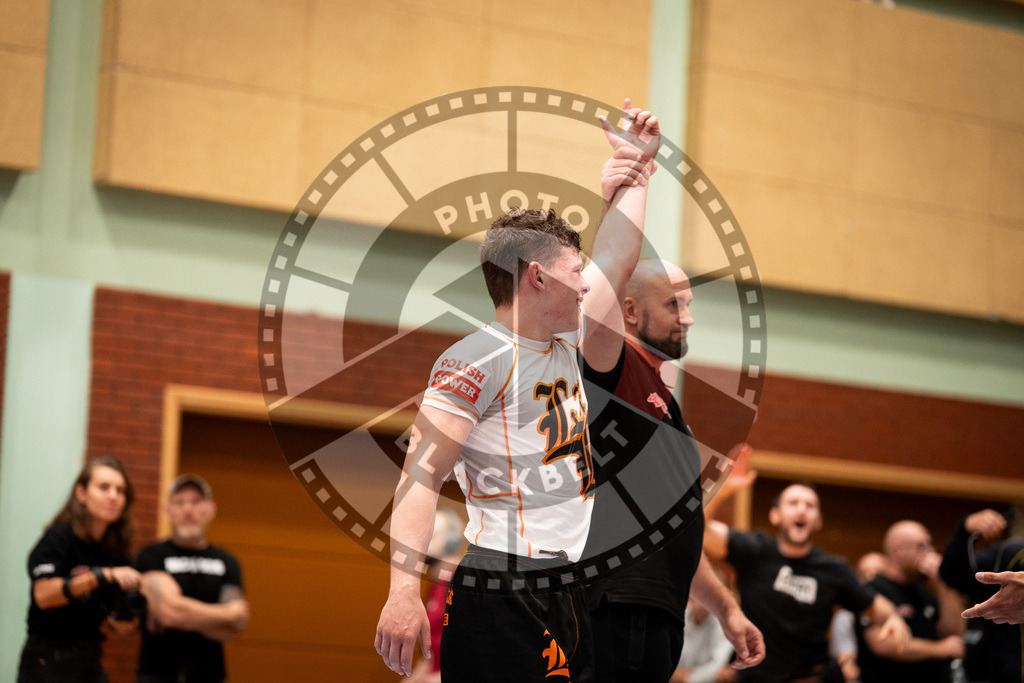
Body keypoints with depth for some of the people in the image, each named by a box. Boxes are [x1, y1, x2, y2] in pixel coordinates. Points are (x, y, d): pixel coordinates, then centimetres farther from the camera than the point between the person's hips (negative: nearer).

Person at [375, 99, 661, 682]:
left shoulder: (564, 338, 16)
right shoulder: (478, 361, -10)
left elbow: (616, 260, 30)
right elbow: (421, 477, -17)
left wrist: (634, 176, 29)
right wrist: (404, 591, -27)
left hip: (567, 594, 9)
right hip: (501, 601, -9)